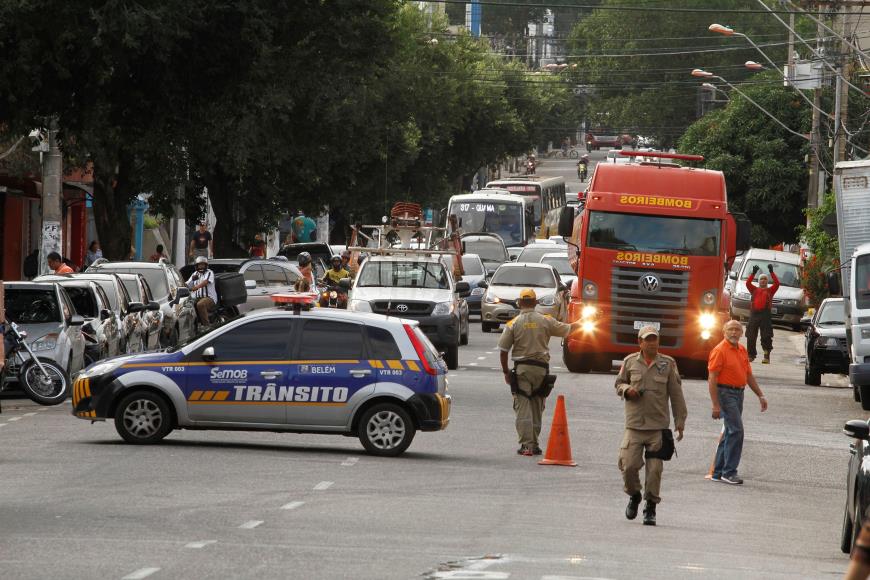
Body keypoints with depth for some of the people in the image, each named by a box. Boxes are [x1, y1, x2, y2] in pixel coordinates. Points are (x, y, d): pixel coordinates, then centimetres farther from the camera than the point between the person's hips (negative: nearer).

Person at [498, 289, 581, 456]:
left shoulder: (514, 324, -2)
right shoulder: (545, 321, 2)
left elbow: (503, 350, -2)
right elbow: (566, 329, 15)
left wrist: (506, 372, 9)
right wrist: (578, 325, 37)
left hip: (522, 368, -2)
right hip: (541, 367, 2)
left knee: (523, 407, -3)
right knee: (537, 408, 12)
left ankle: (527, 445, -11)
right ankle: (534, 444, 15)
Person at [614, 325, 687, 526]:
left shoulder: (668, 364, 4)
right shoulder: (630, 362, 7)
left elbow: (676, 395, 6)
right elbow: (619, 383, 18)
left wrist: (680, 423, 4)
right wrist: (627, 390, -7)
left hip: (658, 426, -1)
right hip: (634, 424, 1)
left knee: (654, 468, -3)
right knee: (629, 465, -6)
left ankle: (651, 507, 8)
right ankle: (634, 495, 22)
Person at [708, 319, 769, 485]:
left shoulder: (742, 350, 14)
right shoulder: (720, 350, -12)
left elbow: (749, 376, 22)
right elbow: (712, 379, -16)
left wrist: (760, 395, 16)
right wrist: (715, 405, -21)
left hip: (738, 394, 9)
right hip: (725, 393, -9)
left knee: (730, 433, 11)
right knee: (736, 430, -15)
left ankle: (718, 472, 17)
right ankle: (729, 472, -12)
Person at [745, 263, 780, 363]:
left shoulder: (770, 290, 14)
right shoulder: (754, 289, 18)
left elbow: (777, 283, 0)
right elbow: (747, 283, 4)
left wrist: (772, 272, -2)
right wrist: (753, 273, -2)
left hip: (765, 315, -2)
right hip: (754, 314, 2)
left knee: (766, 336, -8)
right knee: (751, 336, 5)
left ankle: (767, 356, -9)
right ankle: (751, 355, 16)